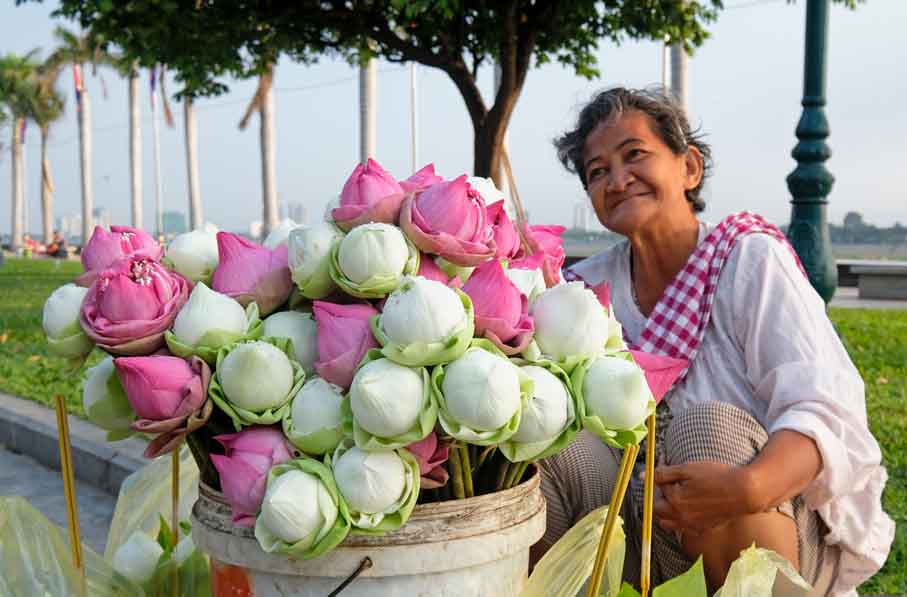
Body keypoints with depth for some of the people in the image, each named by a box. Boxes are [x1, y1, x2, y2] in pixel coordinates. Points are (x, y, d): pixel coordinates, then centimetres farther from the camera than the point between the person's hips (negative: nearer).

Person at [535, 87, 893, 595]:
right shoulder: (587, 286, 4)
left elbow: (827, 413, -21)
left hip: (793, 540, -3)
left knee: (711, 426, -31)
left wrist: (747, 487, -40)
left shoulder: (751, 258, -10)